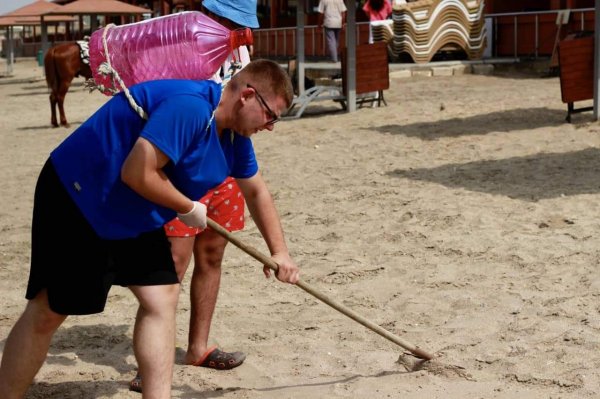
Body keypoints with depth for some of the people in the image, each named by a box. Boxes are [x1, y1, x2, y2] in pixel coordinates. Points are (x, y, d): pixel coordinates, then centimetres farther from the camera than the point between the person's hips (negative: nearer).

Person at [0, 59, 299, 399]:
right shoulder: (188, 106, -30)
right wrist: (188, 208, -19)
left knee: (162, 297, 0)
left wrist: (279, 252, 14)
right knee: (48, 312, -3)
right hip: (76, 197, -9)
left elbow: (257, 192, 16)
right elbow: (137, 173, -35)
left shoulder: (235, 133, 2)